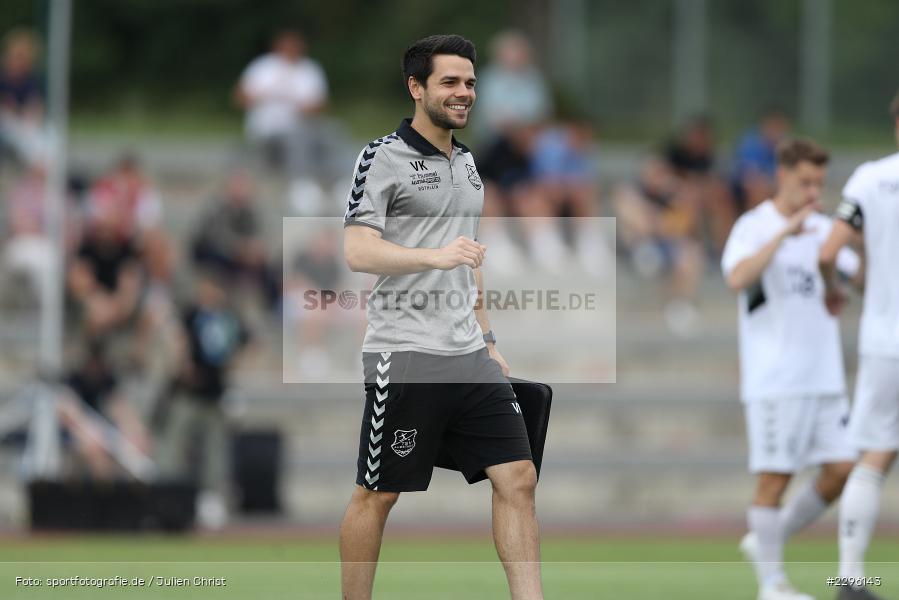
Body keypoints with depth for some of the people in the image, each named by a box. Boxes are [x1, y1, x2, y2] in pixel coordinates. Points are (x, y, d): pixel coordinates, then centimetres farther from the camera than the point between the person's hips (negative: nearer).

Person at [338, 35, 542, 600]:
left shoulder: (467, 162, 17)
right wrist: (436, 256, -30)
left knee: (518, 479, -2)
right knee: (377, 494, 1)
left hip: (469, 357, 7)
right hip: (405, 356, -7)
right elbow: (358, 251, -18)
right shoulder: (385, 157, -7)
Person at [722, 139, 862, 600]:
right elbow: (737, 277, -24)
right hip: (774, 381, -6)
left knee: (841, 469, 0)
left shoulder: (823, 229, 13)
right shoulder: (754, 227, -6)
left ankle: (767, 539, 18)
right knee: (775, 475, -5)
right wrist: (784, 234, -28)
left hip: (824, 376, 6)